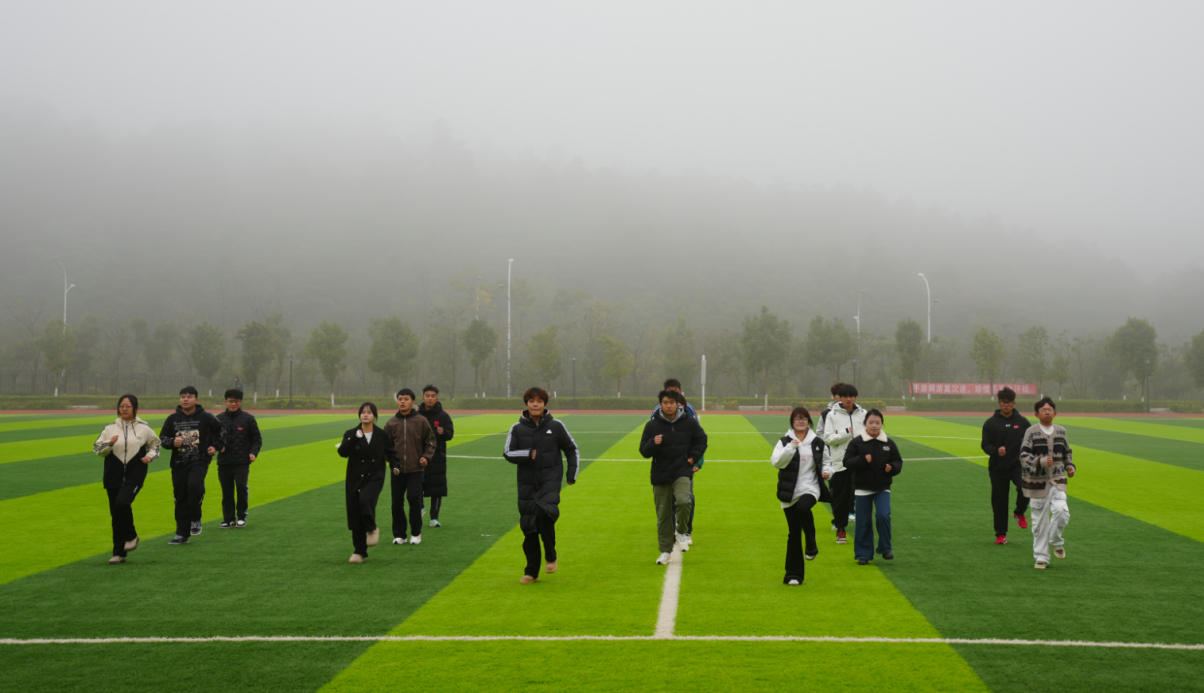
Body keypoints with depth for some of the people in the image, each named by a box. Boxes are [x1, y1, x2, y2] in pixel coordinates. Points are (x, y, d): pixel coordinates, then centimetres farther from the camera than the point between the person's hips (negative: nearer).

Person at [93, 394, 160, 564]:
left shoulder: (144, 428, 3)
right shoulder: (110, 428, 7)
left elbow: (155, 445, 18)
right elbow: (97, 449, 7)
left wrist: (150, 456, -2)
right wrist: (109, 444, -12)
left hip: (134, 476, -3)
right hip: (113, 477, 3)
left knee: (122, 503, -25)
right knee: (116, 515, 5)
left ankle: (131, 536, 0)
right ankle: (119, 553, 16)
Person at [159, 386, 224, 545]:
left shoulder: (206, 417, 2)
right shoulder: (172, 419, 8)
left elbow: (220, 432, 16)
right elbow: (162, 438, 11)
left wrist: (216, 446, 4)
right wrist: (172, 442, -9)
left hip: (200, 461, -3)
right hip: (179, 463, 3)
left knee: (194, 485, -28)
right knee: (180, 498, 5)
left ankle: (196, 520, -4)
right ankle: (182, 534, 14)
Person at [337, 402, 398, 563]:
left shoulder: (382, 436, 3)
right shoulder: (351, 434, 1)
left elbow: (391, 453, 15)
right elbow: (342, 452, -14)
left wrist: (395, 466, -2)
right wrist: (354, 438, -24)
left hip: (375, 478, -2)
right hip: (355, 480, 2)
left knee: (365, 498, -32)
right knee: (355, 518, 2)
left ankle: (372, 529, -5)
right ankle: (360, 552, 16)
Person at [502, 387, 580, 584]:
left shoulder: (556, 426, 2)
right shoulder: (517, 429, 2)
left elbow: (571, 449, 13)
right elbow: (508, 453, -1)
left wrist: (572, 472, 10)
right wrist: (528, 454, -16)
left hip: (550, 479, -2)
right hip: (527, 482, 2)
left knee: (544, 512, -25)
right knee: (529, 527, 2)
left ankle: (551, 555, -2)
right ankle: (531, 571, 15)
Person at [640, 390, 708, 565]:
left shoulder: (689, 422, -1)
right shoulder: (652, 425, -2)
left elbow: (701, 440, 16)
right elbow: (644, 451, -1)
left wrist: (693, 456, 3)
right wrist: (653, 444, -22)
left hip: (682, 471, -1)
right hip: (660, 474, 1)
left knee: (683, 500, -27)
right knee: (663, 514, 5)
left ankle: (681, 532, 0)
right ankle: (665, 550, 18)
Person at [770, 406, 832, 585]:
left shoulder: (818, 443, 6)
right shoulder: (784, 442, 1)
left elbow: (827, 461, 19)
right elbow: (776, 461, -14)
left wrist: (827, 471, -2)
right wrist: (791, 447, -25)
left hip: (810, 489, 0)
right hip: (790, 493, 1)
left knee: (803, 508, -35)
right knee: (794, 533, 4)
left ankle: (811, 546, -14)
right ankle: (793, 574, 14)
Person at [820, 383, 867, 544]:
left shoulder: (863, 414, 6)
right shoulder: (832, 415, 0)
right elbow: (828, 438, -5)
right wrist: (847, 433, -13)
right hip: (840, 462, -1)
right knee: (840, 497, 3)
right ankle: (840, 529, 16)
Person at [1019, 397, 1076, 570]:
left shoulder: (1061, 431, 8)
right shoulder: (1031, 432, -5)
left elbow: (1067, 452, 24)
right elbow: (1024, 456, -11)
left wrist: (1070, 466, 8)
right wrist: (1041, 462, -26)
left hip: (1057, 480, 3)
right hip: (1037, 482, -3)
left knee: (1061, 511, -18)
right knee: (1039, 520, 2)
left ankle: (1056, 542, 11)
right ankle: (1041, 557, 14)